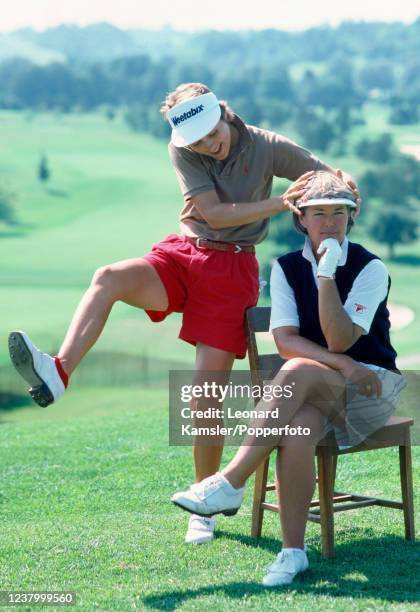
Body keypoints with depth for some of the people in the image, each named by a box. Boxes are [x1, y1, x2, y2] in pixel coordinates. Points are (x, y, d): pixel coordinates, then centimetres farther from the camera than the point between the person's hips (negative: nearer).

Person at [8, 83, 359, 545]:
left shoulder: (266, 147, -4)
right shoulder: (181, 152, -2)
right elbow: (216, 214, -11)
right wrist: (281, 203, -19)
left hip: (232, 268, -2)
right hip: (182, 253, 2)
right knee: (109, 278, -30)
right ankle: (58, 373, -49)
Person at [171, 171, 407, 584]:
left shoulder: (370, 268, -6)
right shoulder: (287, 268, 5)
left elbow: (340, 341, -16)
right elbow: (285, 340, -6)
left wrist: (326, 276, -24)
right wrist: (340, 363, -21)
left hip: (372, 384, -3)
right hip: (313, 392, 3)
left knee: (299, 371, -35)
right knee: (297, 428, -35)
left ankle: (229, 484, -37)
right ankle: (293, 551, -31)